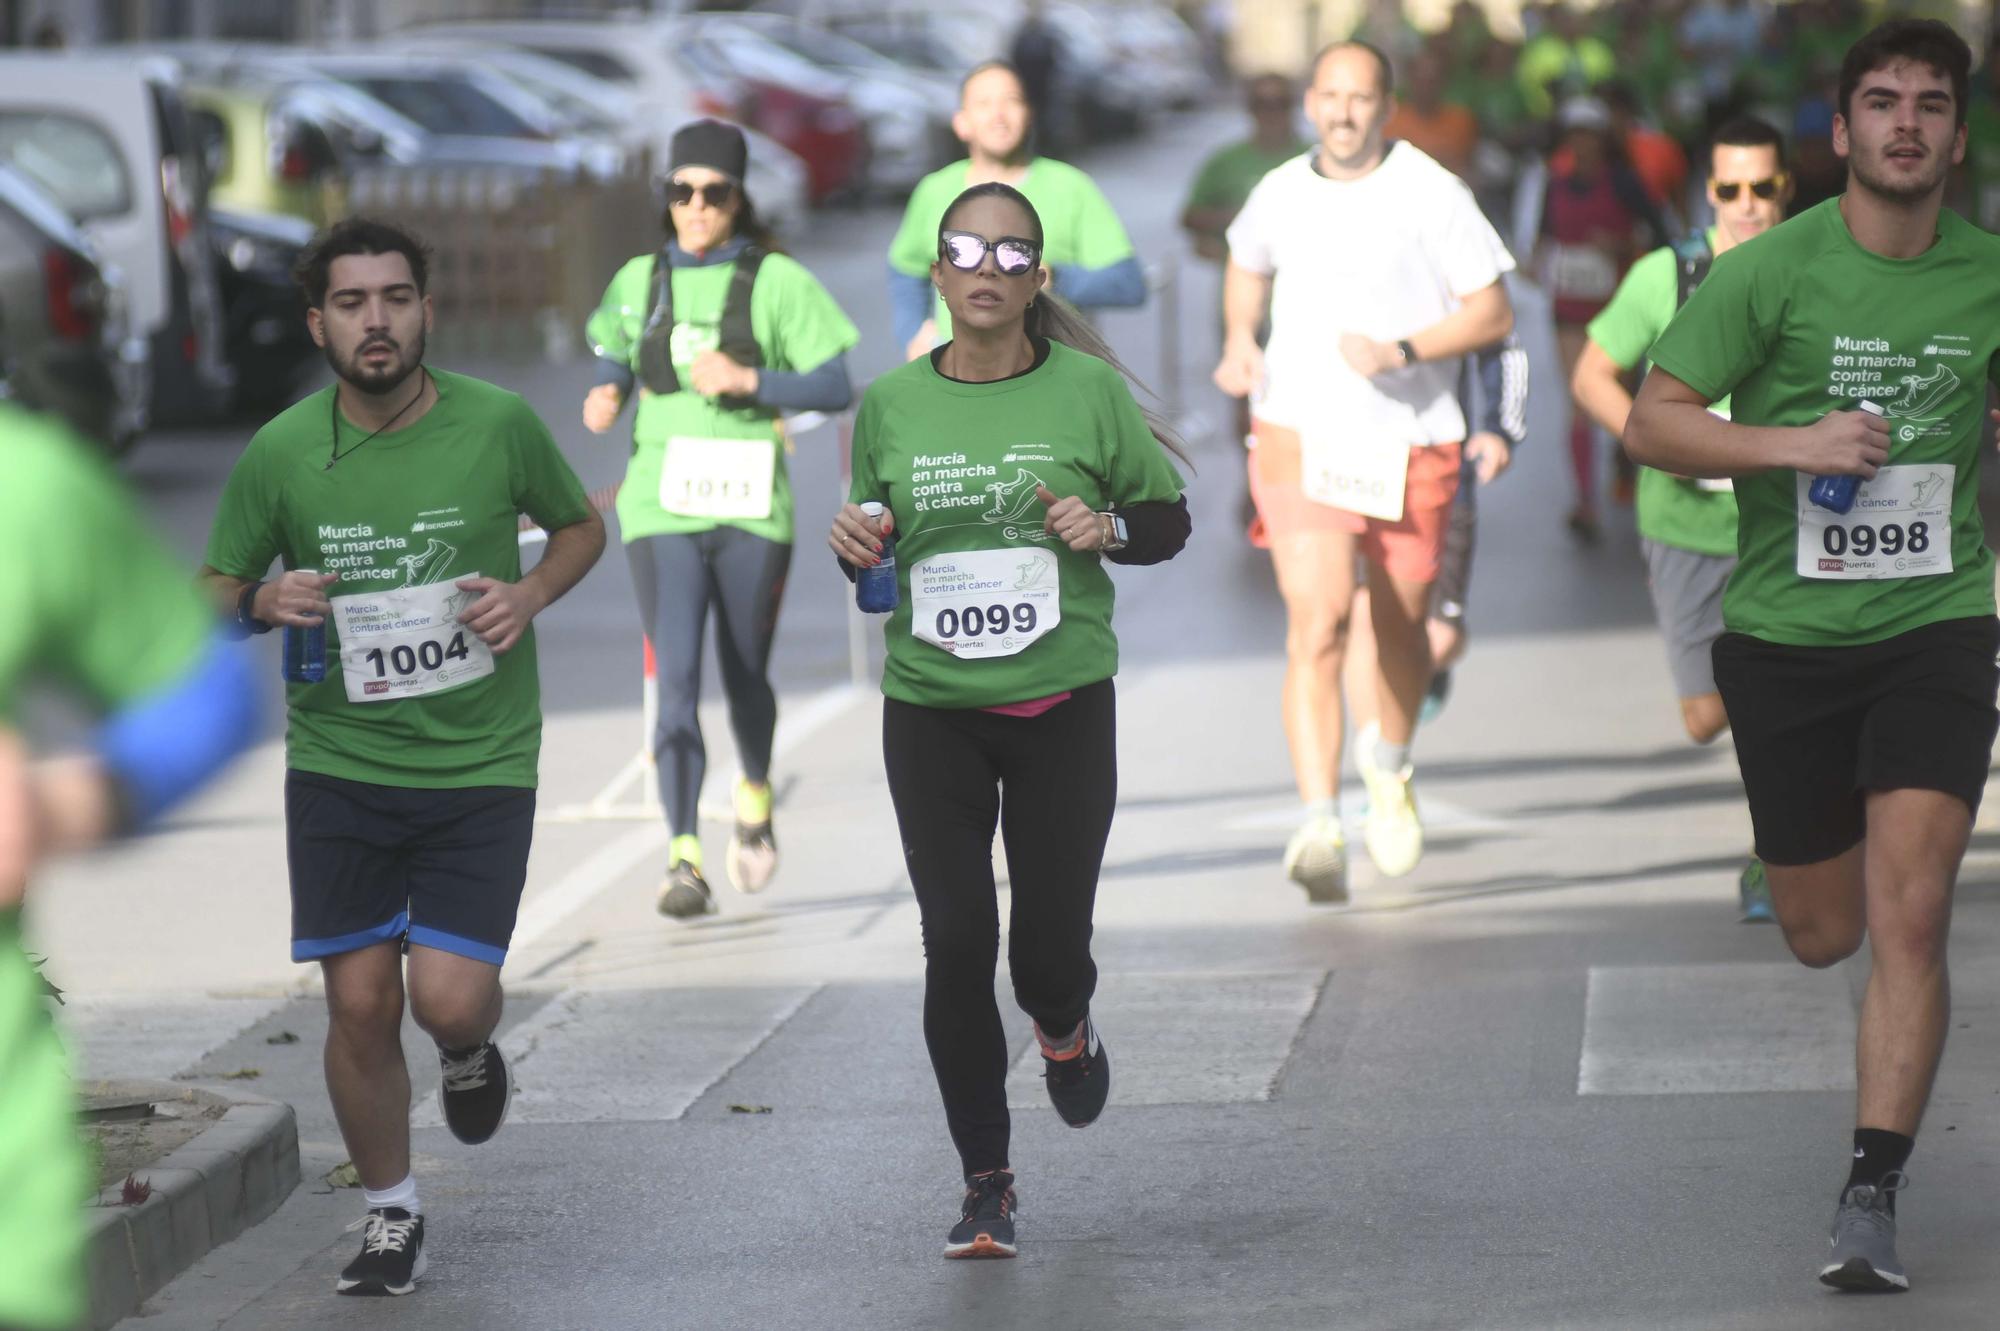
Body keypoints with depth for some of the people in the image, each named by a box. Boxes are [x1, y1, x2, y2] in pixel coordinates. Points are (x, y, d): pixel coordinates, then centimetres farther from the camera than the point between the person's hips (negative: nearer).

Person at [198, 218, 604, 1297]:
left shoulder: (498, 424, -7)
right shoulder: (279, 454, -6)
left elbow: (582, 525, 11)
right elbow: (213, 592, 8)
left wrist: (530, 595, -9)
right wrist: (261, 603, -16)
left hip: (480, 762, -1)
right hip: (337, 763, 1)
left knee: (450, 999, -11)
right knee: (360, 1005, 1)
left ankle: (468, 1051, 28)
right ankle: (390, 1215, 23)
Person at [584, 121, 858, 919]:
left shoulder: (777, 282, -1)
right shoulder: (639, 281, 8)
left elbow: (836, 389, -3)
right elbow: (614, 354, 25)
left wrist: (748, 381, -17)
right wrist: (606, 391, 3)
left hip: (750, 509, -1)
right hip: (663, 510, 1)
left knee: (745, 677, 12)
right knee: (675, 680, -12)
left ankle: (755, 795, 44)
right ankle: (683, 859, -15)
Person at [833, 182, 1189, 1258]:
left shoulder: (1088, 390, -2)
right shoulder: (889, 403, 4)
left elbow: (1169, 521, 7)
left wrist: (1108, 527, -14)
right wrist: (854, 548, -6)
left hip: (1061, 706, -1)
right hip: (931, 713, 1)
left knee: (1050, 942, -1)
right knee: (956, 940, -4)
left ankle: (1063, 1028, 38)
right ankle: (985, 1181, 9)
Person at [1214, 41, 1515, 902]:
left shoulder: (1431, 195, -6)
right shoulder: (1280, 194, 5)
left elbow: (1493, 315, -6)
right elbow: (1248, 264, 28)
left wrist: (1402, 352, -19)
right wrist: (1240, 340, 10)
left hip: (1410, 448, 0)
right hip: (1301, 441, 1)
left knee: (1399, 630, 14)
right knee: (1317, 628, -15)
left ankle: (1390, 766, 46)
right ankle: (1320, 830, -22)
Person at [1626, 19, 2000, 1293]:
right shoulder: (1771, 271, -8)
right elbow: (1652, 422, -9)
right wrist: (1796, 444, -22)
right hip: (1786, 633, 0)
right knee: (1823, 936, 11)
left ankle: (1872, 1199, -11)